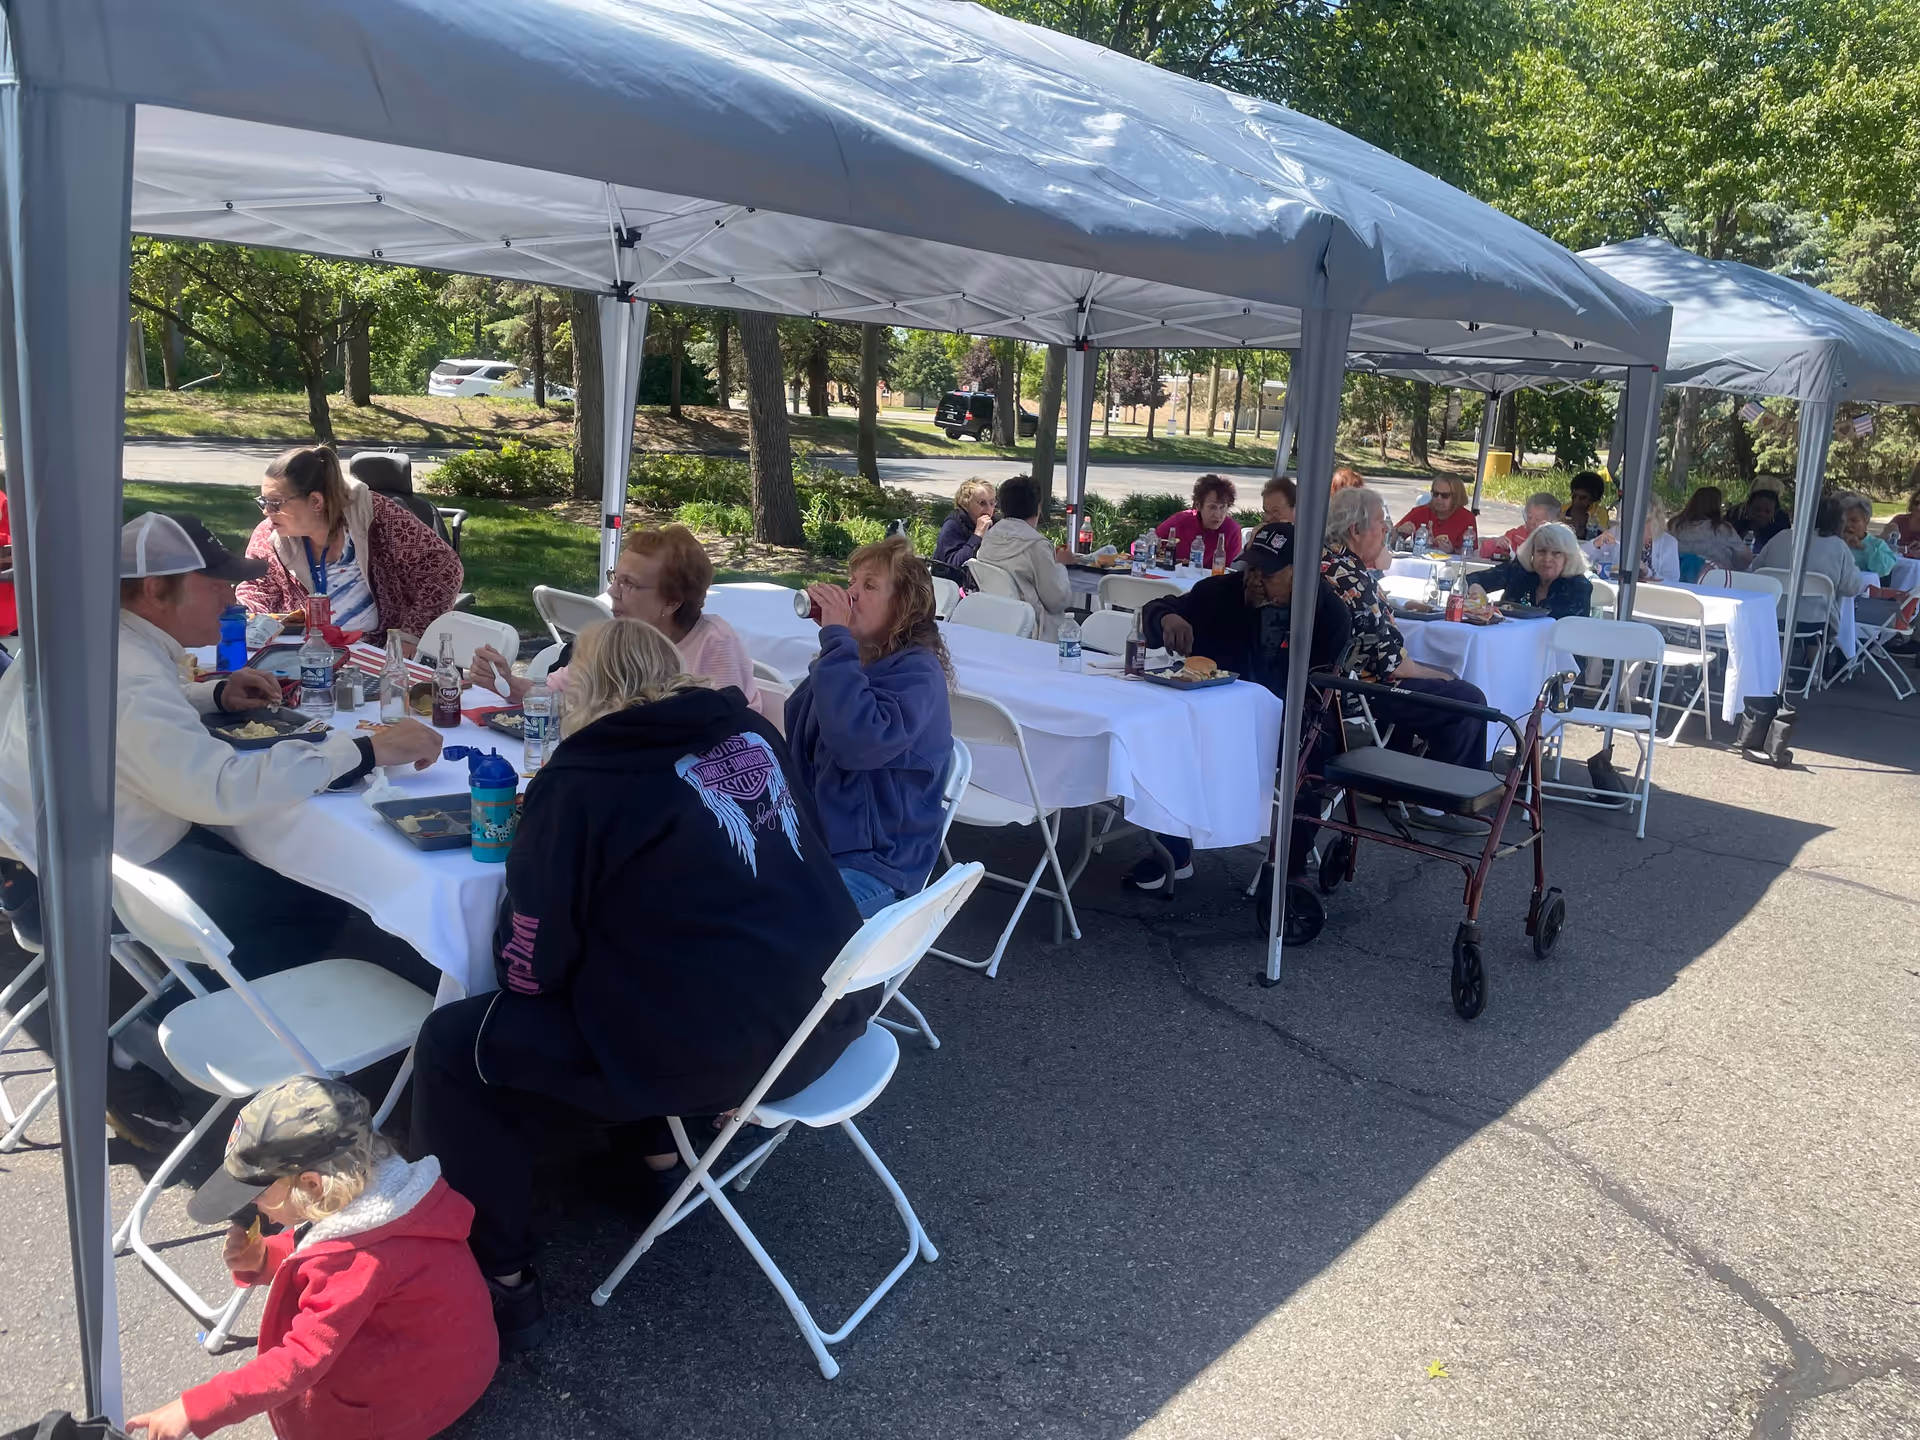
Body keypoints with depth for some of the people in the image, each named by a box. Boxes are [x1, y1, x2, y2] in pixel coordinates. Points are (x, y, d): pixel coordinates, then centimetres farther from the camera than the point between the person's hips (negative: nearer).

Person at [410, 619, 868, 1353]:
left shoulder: (581, 783, -10)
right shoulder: (754, 734, 5)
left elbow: (530, 970, -8)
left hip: (720, 1051, -7)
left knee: (450, 1047, 8)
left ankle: (503, 1283, 12)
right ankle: (655, 1147, 35)